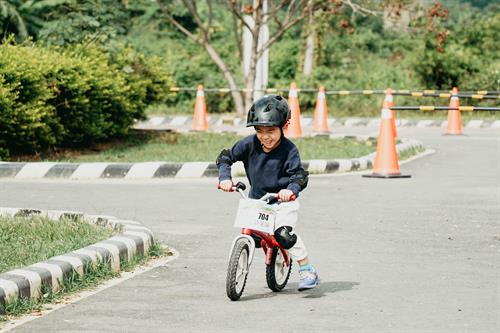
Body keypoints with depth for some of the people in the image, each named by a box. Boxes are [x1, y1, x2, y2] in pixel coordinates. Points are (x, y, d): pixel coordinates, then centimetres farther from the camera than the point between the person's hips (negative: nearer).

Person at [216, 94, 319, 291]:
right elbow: (225, 158, 0)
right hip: (256, 199, 5)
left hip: (283, 200, -5)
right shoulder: (250, 144, -9)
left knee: (284, 233, -25)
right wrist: (225, 178, -16)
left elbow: (300, 176, -20)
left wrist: (290, 189, -41)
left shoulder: (289, 150, -18)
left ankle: (307, 271, -14)